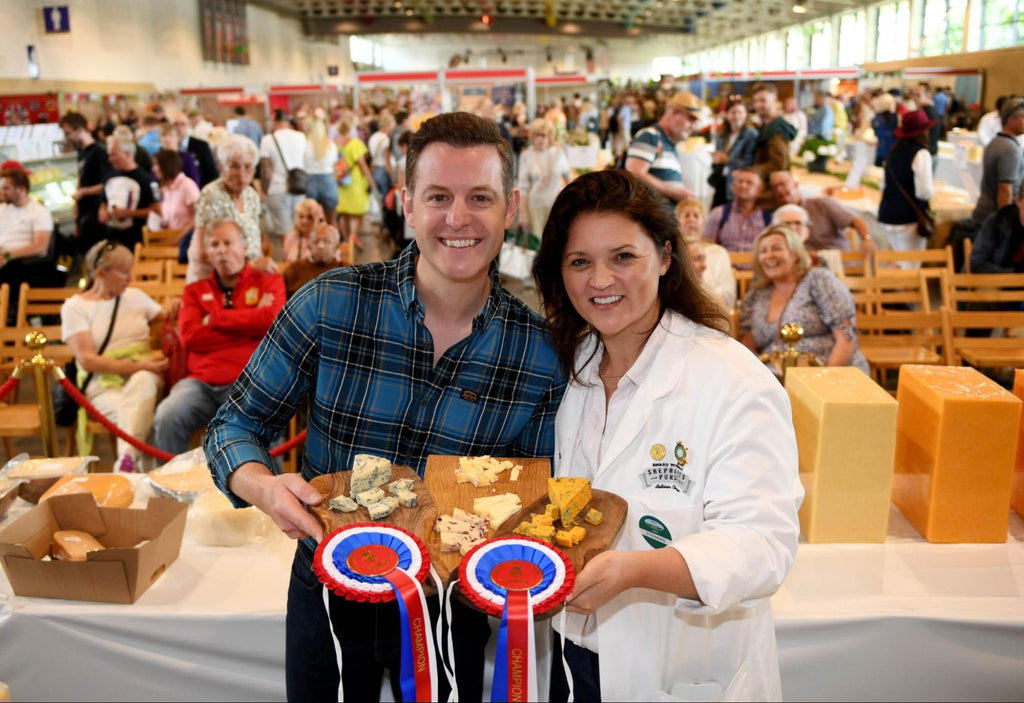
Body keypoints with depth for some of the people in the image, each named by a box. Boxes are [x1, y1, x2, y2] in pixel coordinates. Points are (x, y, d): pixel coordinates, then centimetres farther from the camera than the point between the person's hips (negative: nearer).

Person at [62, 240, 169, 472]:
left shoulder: (135, 296, 17)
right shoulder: (74, 307, 4)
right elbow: (87, 360, -7)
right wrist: (137, 366, -17)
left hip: (143, 376, 2)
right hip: (102, 384, -2)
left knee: (143, 380, -37)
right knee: (134, 410, -37)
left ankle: (128, 456, -48)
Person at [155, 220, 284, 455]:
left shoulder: (269, 282, 17)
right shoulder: (195, 291, 22)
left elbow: (271, 320, -5)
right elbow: (189, 336, 3)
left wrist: (216, 317, 3)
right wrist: (250, 324, 3)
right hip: (201, 381, 3)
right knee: (167, 417, -27)